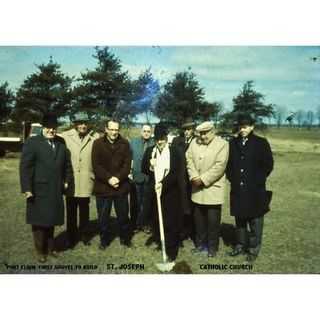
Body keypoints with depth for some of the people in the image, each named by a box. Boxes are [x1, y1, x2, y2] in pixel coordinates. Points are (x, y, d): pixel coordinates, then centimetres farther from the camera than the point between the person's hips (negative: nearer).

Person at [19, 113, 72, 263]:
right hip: (38, 191, -4)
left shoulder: (61, 143, 9)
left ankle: (50, 247, 30)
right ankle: (40, 251, 22)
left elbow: (66, 164, 16)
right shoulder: (32, 142, -6)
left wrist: (67, 180, 7)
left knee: (51, 220, 15)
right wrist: (26, 188, -17)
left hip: (55, 190, 4)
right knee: (39, 222, 7)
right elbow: (25, 166, -12)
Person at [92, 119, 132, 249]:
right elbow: (96, 165, -6)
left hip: (121, 186, 1)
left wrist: (118, 177, -15)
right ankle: (104, 240, 26)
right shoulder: (98, 143, -1)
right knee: (103, 217, 9)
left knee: (123, 215, 10)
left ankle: (125, 238, 28)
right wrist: (109, 179, -16)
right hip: (102, 186, 0)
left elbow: (127, 164, -2)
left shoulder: (125, 143, 3)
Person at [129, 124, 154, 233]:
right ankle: (134, 224, 23)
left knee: (146, 202, 10)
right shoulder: (133, 142, 2)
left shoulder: (154, 144, 0)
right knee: (135, 202, 10)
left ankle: (144, 224, 24)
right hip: (136, 176, 0)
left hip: (149, 177, 0)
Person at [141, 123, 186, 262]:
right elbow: (143, 169, 8)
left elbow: (176, 172, -11)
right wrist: (150, 166, -14)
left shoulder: (174, 152, -4)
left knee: (171, 222, -2)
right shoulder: (150, 151, 7)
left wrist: (163, 183, -23)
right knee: (156, 219, 9)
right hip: (154, 190, 4)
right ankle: (158, 240, 30)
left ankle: (171, 250, 6)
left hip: (171, 191, -3)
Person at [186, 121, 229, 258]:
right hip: (197, 189, 5)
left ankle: (212, 247, 19)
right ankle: (200, 243, 30)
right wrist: (194, 176, -12)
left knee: (213, 220, 3)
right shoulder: (194, 143, 8)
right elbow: (189, 160, 3)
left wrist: (203, 179, -17)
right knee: (199, 218, 14)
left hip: (213, 188, -4)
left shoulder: (222, 144, -8)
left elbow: (219, 166, -16)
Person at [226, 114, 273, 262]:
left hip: (255, 190, -4)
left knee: (255, 221, 6)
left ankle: (254, 249, 19)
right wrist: (232, 178, 6)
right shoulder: (233, 143, 7)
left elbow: (268, 165, -4)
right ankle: (240, 245, 29)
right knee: (240, 220, 14)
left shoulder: (261, 143, -5)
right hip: (237, 189, 4)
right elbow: (228, 163, 15)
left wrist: (257, 180, -5)